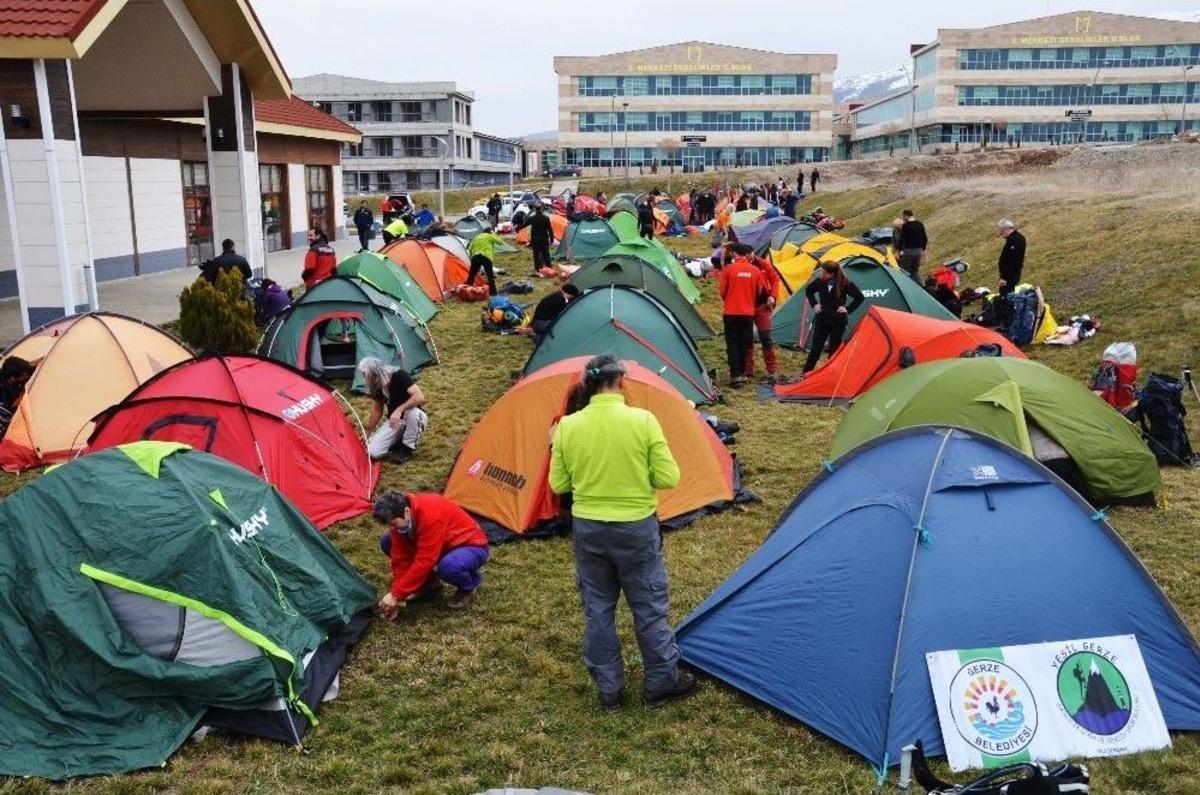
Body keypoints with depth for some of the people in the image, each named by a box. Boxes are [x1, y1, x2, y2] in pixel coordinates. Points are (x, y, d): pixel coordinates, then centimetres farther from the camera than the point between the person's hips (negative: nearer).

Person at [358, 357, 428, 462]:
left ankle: (408, 448, -18)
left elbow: (420, 397, -35)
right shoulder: (378, 386, -5)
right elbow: (377, 410, 10)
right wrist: (368, 432, 11)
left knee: (412, 412, -43)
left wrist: (399, 410, -42)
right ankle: (399, 441, 8)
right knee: (373, 452, -17)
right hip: (394, 421, 4)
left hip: (415, 417, -4)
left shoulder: (400, 376, -23)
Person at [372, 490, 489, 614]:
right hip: (446, 544, 7)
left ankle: (469, 587, -6)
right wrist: (396, 594, -14)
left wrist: (396, 595, -29)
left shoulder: (431, 515, -36)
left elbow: (424, 561, -35)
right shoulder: (401, 520, -13)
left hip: (472, 546, -7)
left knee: (448, 567, -42)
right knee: (387, 542, -4)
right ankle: (430, 583, 7)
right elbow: (400, 558, -8)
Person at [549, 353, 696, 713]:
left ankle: (608, 690, 26)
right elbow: (668, 479, -12)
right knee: (649, 607, 14)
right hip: (636, 528, -2)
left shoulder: (567, 426, -8)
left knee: (597, 609, 15)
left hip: (587, 529, 2)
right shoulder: (643, 420, -15)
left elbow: (558, 485, 0)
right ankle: (661, 683, 28)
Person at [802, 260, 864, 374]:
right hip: (822, 319, 2)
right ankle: (805, 374, 6)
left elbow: (859, 296, -4)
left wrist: (848, 309, -10)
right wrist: (814, 304, 5)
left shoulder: (845, 283, -14)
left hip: (838, 321, -2)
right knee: (816, 347, 1)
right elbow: (808, 290, 14)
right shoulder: (820, 281, -6)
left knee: (834, 349, 5)